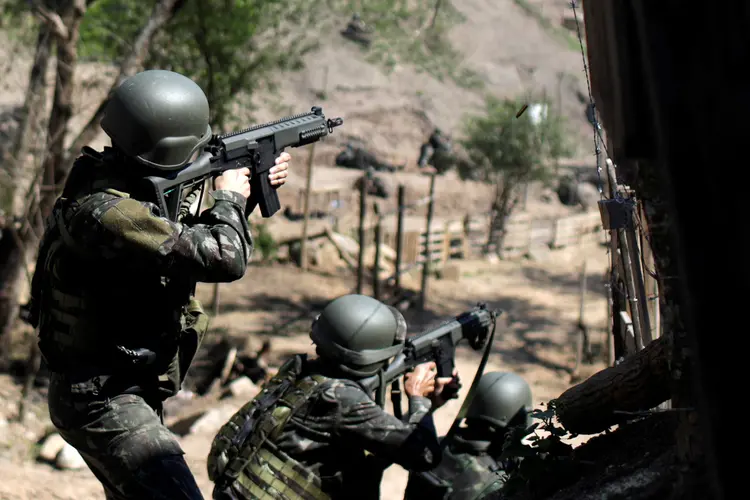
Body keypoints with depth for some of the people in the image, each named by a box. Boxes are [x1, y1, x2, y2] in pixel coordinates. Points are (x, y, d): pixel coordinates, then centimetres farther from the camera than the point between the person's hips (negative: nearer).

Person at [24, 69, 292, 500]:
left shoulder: (122, 186, 3)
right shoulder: (104, 212, -27)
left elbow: (188, 240, 21)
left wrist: (252, 192, 13)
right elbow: (224, 259, -28)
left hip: (127, 394, 10)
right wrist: (229, 198, -9)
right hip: (102, 402, -10)